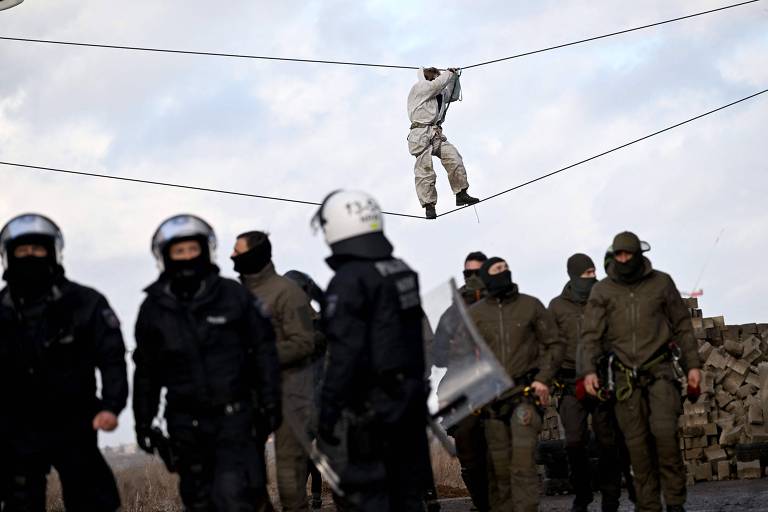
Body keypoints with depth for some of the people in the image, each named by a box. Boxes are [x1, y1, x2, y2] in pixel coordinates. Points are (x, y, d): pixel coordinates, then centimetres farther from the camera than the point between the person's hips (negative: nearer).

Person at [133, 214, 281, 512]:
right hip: (186, 423, 3)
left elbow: (263, 350, 3)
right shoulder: (153, 309, 3)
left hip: (232, 417, -3)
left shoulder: (234, 296, -4)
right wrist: (143, 422, 11)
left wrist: (270, 403, 1)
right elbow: (146, 372, 11)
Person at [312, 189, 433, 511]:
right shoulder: (403, 272, 11)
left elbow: (345, 353, -20)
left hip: (374, 404, -8)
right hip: (411, 396, 8)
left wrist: (329, 409, -17)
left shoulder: (349, 280, -14)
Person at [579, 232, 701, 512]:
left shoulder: (661, 283, 5)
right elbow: (591, 334, 1)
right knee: (637, 442, 0)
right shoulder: (602, 291, 5)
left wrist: (692, 364, 7)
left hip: (660, 369, -1)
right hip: (626, 376, 1)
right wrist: (589, 370, -12)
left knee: (664, 430, -18)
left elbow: (682, 326, 11)